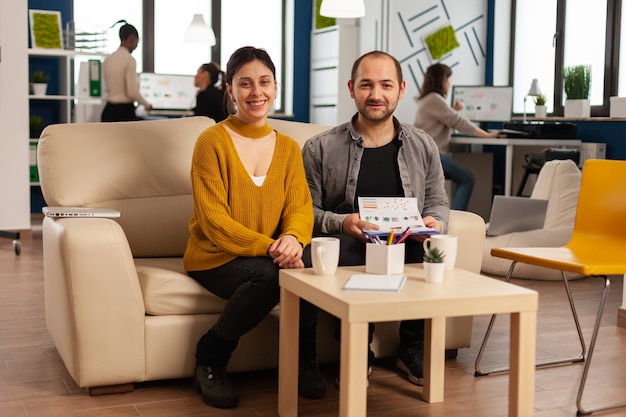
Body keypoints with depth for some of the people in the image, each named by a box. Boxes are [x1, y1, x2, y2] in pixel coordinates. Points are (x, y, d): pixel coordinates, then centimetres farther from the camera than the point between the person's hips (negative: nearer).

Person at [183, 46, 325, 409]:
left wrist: (292, 239, -25)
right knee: (267, 275, -35)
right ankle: (210, 361, -10)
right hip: (214, 257, -4)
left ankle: (304, 362, -7)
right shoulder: (212, 141, -7)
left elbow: (301, 209, 0)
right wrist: (268, 247, -27)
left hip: (271, 255, 4)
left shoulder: (288, 147, 10)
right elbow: (214, 222, -14)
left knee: (305, 267, -30)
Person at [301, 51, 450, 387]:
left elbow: (438, 202, 19)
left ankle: (413, 349, -3)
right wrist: (341, 222, -17)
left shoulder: (423, 147, 13)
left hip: (408, 247, 2)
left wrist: (435, 223, -5)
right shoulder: (320, 149, 4)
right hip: (349, 250, -2)